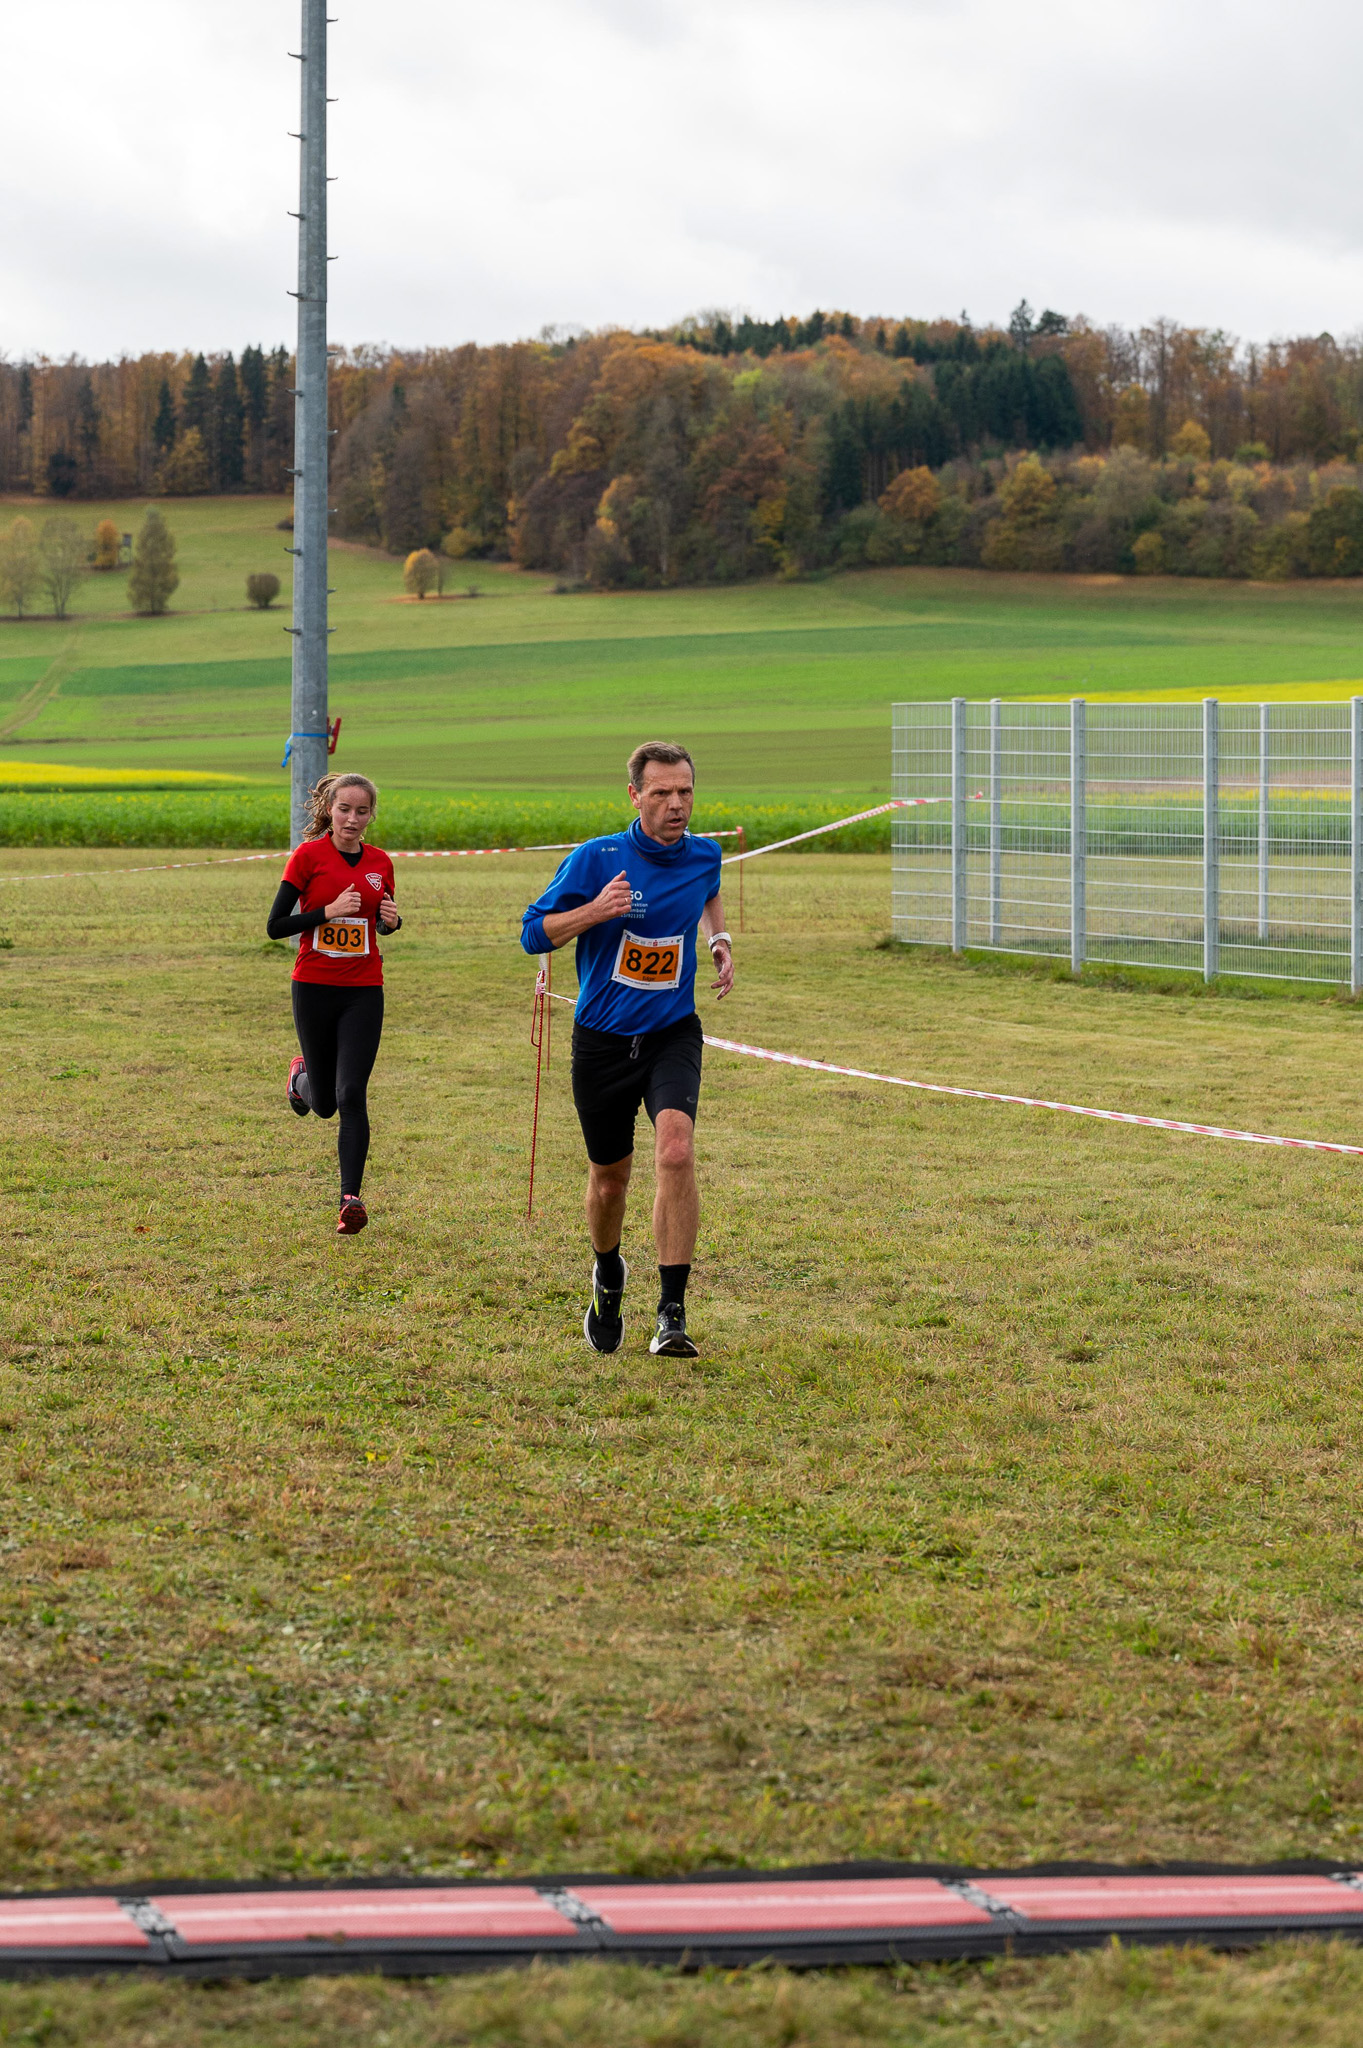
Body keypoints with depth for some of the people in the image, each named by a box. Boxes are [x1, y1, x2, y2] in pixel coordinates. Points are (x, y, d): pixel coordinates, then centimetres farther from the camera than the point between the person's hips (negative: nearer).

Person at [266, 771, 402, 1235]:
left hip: (363, 992, 2)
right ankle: (301, 1076, 45)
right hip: (314, 987, -2)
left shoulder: (379, 863, 5)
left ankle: (350, 1199, -7)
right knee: (324, 1102, 8)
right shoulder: (309, 855, -7)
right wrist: (328, 912, -19)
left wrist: (391, 920, -2)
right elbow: (275, 925, -8)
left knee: (352, 1096, -11)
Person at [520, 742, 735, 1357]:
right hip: (602, 1043, -1)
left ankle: (671, 1313, -23)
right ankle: (608, 1275, 46)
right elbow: (534, 933, -9)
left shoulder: (704, 857, 0)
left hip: (672, 1035, 1)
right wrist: (595, 910, -25)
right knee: (609, 1176, 11)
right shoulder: (596, 859, -12)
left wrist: (720, 941, 9)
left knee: (676, 1151, -25)